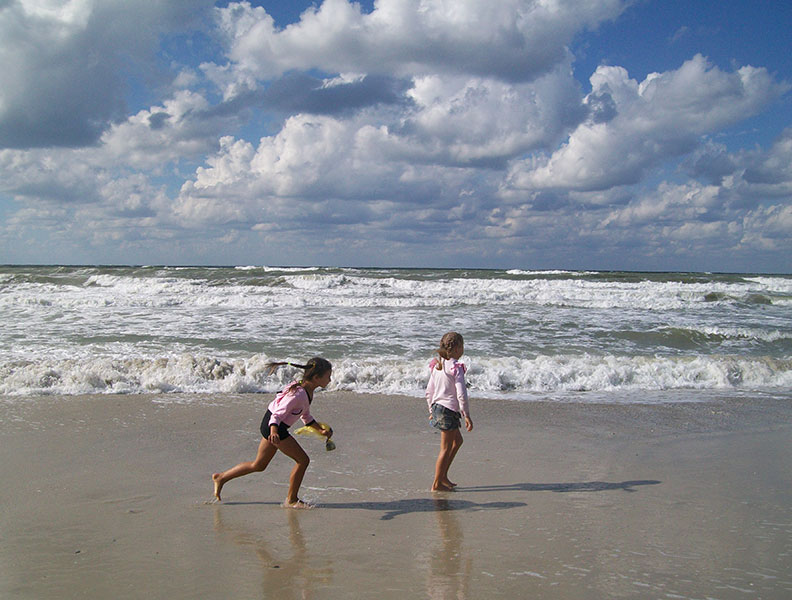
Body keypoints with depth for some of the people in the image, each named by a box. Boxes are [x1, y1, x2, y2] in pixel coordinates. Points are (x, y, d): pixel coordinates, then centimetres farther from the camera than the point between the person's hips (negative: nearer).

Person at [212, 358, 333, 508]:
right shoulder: (299, 394, -25)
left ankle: (221, 477, 30)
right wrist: (274, 432, -43)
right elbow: (278, 414, -28)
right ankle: (291, 500, 7)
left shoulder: (309, 391, 5)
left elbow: (306, 416, 19)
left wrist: (321, 430, 14)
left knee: (259, 465, 20)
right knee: (303, 460, -5)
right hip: (274, 425, -10)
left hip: (270, 424, 10)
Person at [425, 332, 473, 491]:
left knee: (457, 440, 23)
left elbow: (429, 391, 13)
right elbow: (461, 394, -18)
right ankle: (437, 483, 9)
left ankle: (443, 475, 25)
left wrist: (432, 410, 23)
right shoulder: (456, 368, -15)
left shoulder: (437, 366, 8)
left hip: (437, 407, 9)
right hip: (449, 410, -9)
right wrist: (466, 415, -13)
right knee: (446, 448, 2)